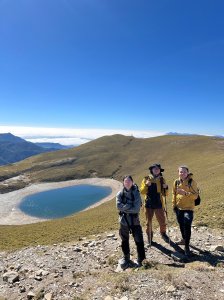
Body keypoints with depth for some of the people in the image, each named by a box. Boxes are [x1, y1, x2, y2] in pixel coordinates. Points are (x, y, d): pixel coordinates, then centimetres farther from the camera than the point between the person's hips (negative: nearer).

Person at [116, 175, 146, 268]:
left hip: (135, 221, -2)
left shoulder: (136, 193, -8)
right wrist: (130, 205, -20)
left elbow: (137, 208, -17)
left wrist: (124, 208, -15)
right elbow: (119, 206, -16)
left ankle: (140, 259, 23)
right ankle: (126, 258, 38)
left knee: (139, 240, 2)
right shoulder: (120, 194, -3)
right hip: (124, 221, 2)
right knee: (124, 240, 17)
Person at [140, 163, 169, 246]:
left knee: (162, 221, 9)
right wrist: (146, 185, -21)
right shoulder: (146, 179, -2)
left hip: (159, 204, 1)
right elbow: (142, 192, -6)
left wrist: (166, 188, -16)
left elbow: (165, 194, 4)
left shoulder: (161, 179, 2)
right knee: (148, 222, 9)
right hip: (149, 204, -1)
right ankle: (149, 237, 28)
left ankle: (163, 234, 37)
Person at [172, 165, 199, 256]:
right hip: (179, 208, 5)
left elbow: (195, 195, -14)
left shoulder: (192, 182, -11)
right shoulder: (176, 182, 1)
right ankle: (184, 239, 41)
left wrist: (185, 193, -28)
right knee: (181, 225, 18)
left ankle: (187, 246, 3)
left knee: (187, 226, -10)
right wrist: (174, 205, 7)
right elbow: (174, 194, 9)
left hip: (188, 208, -4)